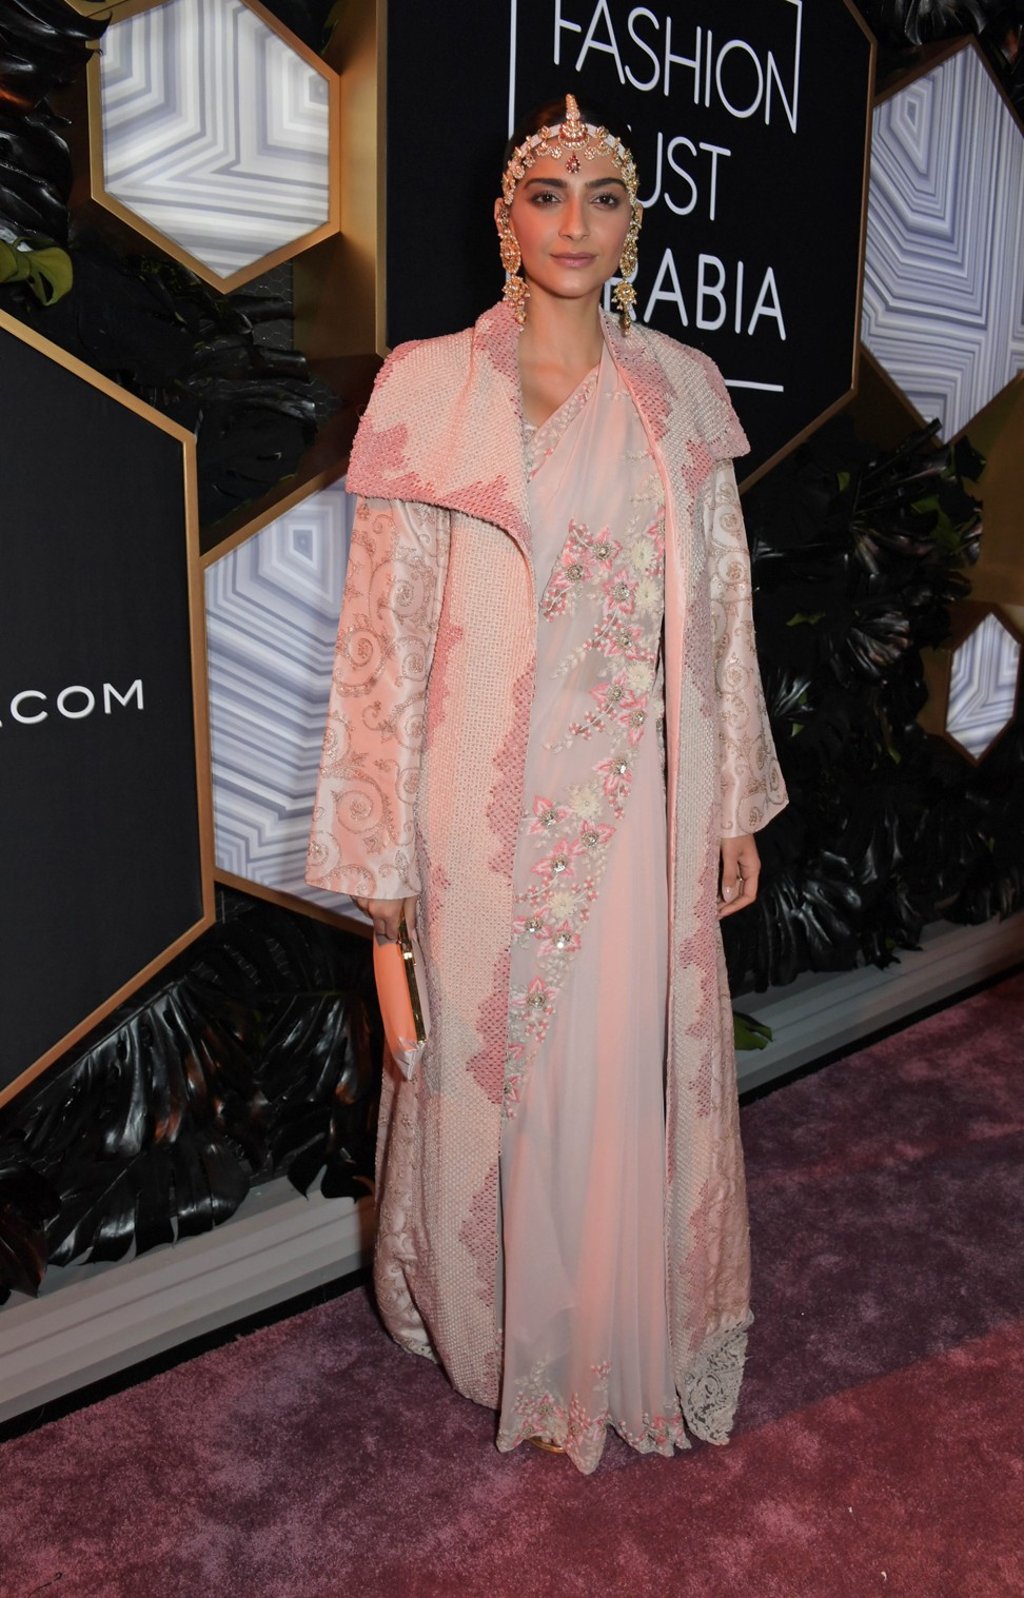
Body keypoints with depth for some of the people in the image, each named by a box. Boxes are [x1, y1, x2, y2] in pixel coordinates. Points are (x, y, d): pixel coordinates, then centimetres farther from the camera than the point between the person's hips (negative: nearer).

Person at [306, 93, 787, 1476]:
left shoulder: (680, 390, 7)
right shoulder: (428, 389, -2)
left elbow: (720, 608, 9)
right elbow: (387, 623, -3)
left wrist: (736, 805, 8)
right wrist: (383, 844, -5)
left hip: (636, 798, 3)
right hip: (485, 798, -2)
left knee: (636, 1065, 12)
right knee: (486, 1064, 11)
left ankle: (631, 1331, 38)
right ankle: (497, 1323, 38)